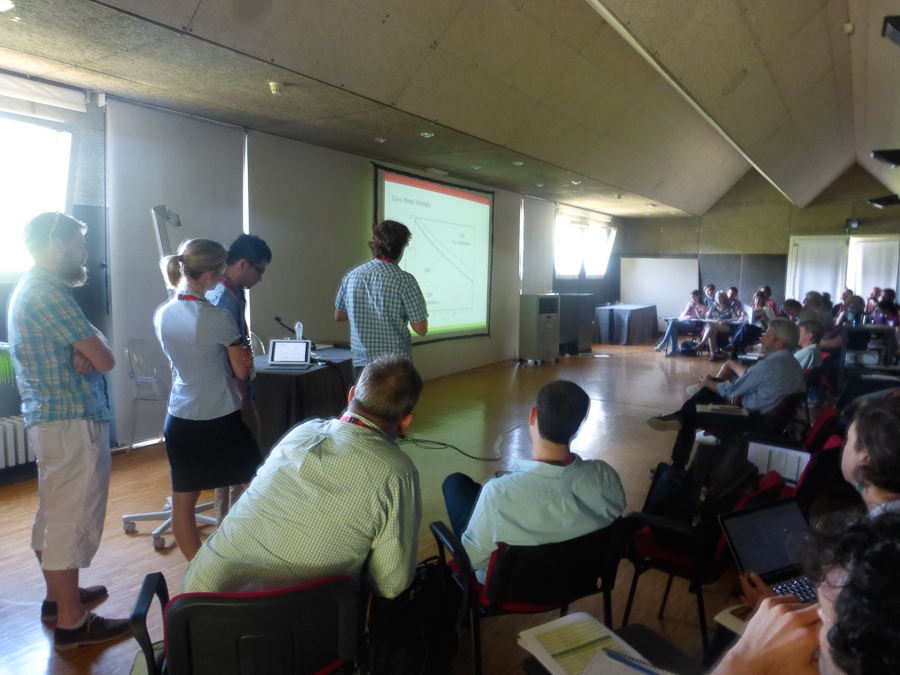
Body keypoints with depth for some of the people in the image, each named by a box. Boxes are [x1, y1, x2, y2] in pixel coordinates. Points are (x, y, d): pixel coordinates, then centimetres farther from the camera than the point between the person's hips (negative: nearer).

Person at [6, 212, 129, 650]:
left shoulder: (26, 289, 14)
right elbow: (106, 360, -20)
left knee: (52, 514, 20)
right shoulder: (49, 293, -19)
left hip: (45, 419, 11)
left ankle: (57, 596, 36)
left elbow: (78, 344, 11)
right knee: (72, 519, -2)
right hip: (73, 422, -11)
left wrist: (83, 350, -10)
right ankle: (71, 621, 9)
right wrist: (94, 346, 0)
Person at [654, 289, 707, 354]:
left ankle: (663, 344, -28)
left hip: (692, 324, -5)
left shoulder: (703, 306, 8)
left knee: (672, 323, -30)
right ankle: (673, 349, -32)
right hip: (682, 320, 5)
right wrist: (688, 308, 2)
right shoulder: (689, 303, 22)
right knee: (673, 328, -32)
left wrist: (695, 308, -11)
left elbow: (701, 318, -9)